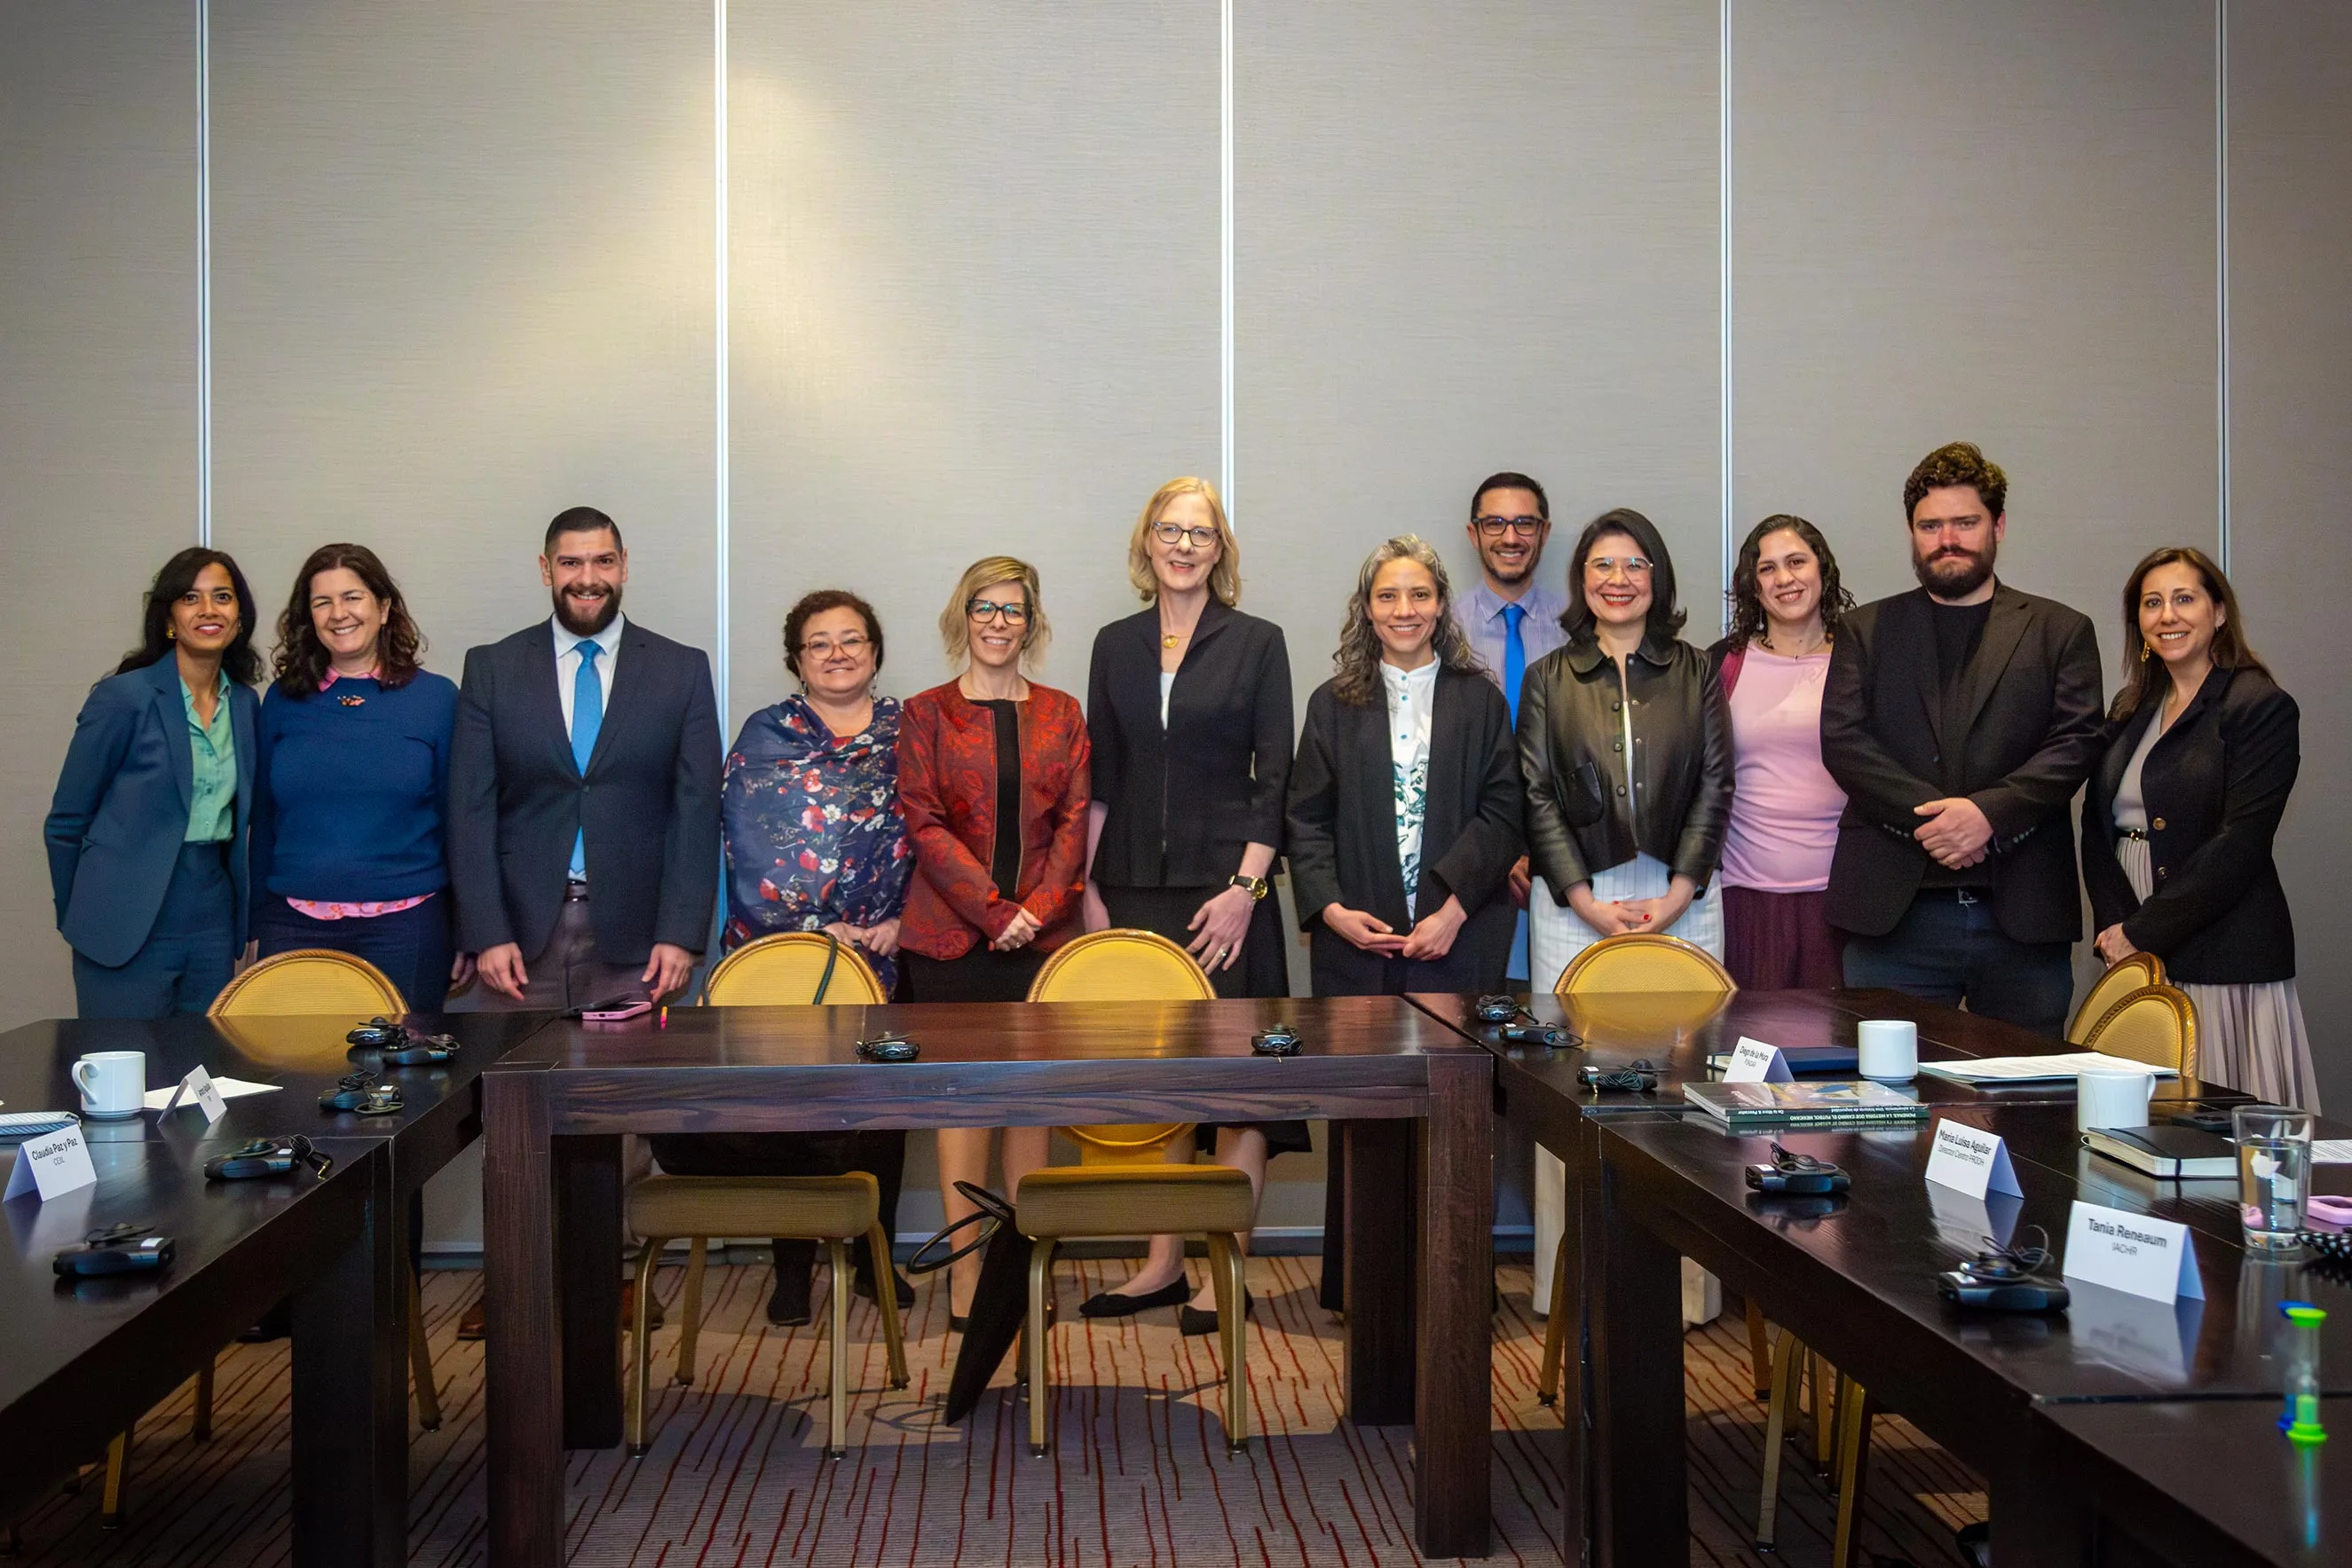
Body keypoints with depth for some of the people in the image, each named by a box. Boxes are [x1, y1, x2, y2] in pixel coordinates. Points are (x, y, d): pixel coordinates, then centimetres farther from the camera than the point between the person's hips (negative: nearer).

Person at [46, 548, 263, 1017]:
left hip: (214, 924, 5)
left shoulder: (245, 704, 8)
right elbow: (65, 823, -2)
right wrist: (79, 922, 5)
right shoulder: (123, 697, -7)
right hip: (129, 932, -5)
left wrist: (250, 922, 13)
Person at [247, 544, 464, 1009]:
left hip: (405, 928, -1)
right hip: (296, 927, 2)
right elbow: (263, 815, 9)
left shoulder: (436, 697, 2)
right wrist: (259, 923, 6)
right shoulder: (284, 700, 7)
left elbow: (457, 818, 2)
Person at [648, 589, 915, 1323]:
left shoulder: (908, 733, 9)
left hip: (884, 956, 1)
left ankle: (875, 1255, 20)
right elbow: (751, 843, -5)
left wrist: (902, 921, -7)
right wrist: (813, 929, -13)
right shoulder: (766, 737, 5)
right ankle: (793, 1265, 12)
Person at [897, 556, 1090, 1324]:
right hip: (953, 935, -2)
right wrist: (994, 910, -12)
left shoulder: (1061, 713, 12)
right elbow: (925, 822, -3)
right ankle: (966, 1273, 6)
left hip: (1042, 934, 2)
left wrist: (1040, 904, -9)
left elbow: (1074, 819, 6)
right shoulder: (926, 713, 6)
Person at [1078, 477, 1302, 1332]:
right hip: (1134, 887, 3)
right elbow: (1099, 778, 11)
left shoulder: (1257, 643, 1)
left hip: (1225, 885, -3)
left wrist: (1244, 887, -12)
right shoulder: (1116, 645, 10)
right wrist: (1088, 889, 4)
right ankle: (1163, 1263, 17)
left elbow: (1273, 778, -3)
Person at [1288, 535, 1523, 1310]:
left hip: (1455, 938, -1)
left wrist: (1454, 907, -11)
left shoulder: (1479, 700, 7)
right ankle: (1357, 1282, 13)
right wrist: (1331, 908, -8)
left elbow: (1503, 811, -1)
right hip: (1357, 938, 1)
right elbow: (1306, 817, 6)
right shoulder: (1335, 703, 10)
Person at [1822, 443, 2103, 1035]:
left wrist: (1987, 811, -14)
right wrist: (1929, 816, -12)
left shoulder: (2060, 631, 13)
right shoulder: (1866, 630, 13)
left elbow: (2076, 743, 1)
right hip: (1894, 913, 0)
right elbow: (1842, 741, 1)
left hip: (2025, 914, 0)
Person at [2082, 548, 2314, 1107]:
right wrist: (2114, 926, -7)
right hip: (2133, 958, 5)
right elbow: (2096, 828, 9)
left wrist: (2143, 933, -13)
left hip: (2220, 955, -5)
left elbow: (2239, 844, -14)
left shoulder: (2262, 707, -5)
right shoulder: (2131, 708, 14)